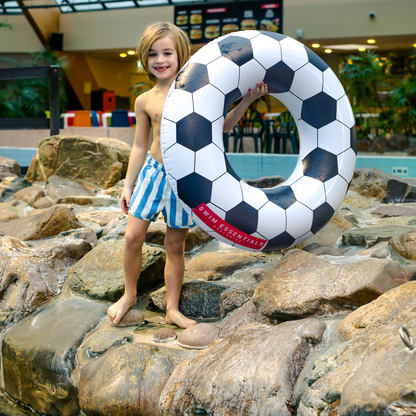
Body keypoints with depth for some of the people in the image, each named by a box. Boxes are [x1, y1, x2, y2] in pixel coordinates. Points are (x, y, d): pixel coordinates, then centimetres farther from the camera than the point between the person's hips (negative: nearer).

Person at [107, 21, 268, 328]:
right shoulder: (145, 100, 1)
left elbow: (222, 126, 7)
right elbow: (140, 147, 8)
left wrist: (247, 101, -4)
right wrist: (128, 185, 8)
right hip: (153, 171, 1)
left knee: (175, 245, 7)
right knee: (133, 236, -2)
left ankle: (173, 309, 19)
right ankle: (130, 294, 23)